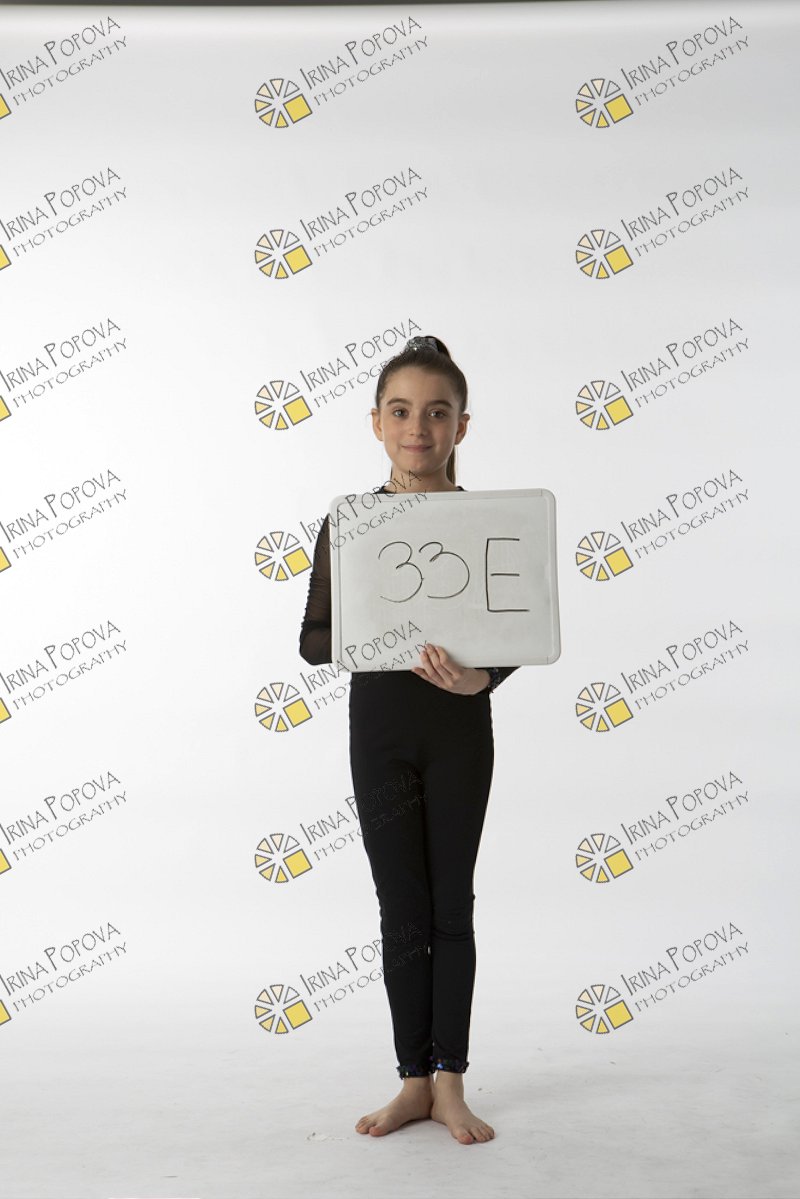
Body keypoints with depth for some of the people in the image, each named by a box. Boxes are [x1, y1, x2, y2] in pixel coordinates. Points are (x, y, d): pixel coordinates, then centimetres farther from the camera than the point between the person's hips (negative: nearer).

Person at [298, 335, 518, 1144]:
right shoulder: (347, 524, -2)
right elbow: (312, 641, 0)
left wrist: (479, 677, -22)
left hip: (460, 730, 0)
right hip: (379, 730, 1)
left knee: (451, 906, 7)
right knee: (402, 910, 7)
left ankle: (449, 1081, 18)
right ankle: (415, 1080, 19)